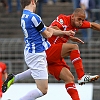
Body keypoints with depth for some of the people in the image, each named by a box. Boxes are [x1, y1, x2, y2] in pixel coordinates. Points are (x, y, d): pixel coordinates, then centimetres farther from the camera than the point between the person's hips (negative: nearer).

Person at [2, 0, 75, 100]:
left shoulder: (24, 17, 9)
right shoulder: (33, 17, -21)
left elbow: (46, 29, 18)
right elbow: (47, 34, -11)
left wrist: (64, 32, 23)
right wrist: (50, 31, 14)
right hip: (36, 55, -10)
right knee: (43, 90, -9)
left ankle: (14, 78, 31)